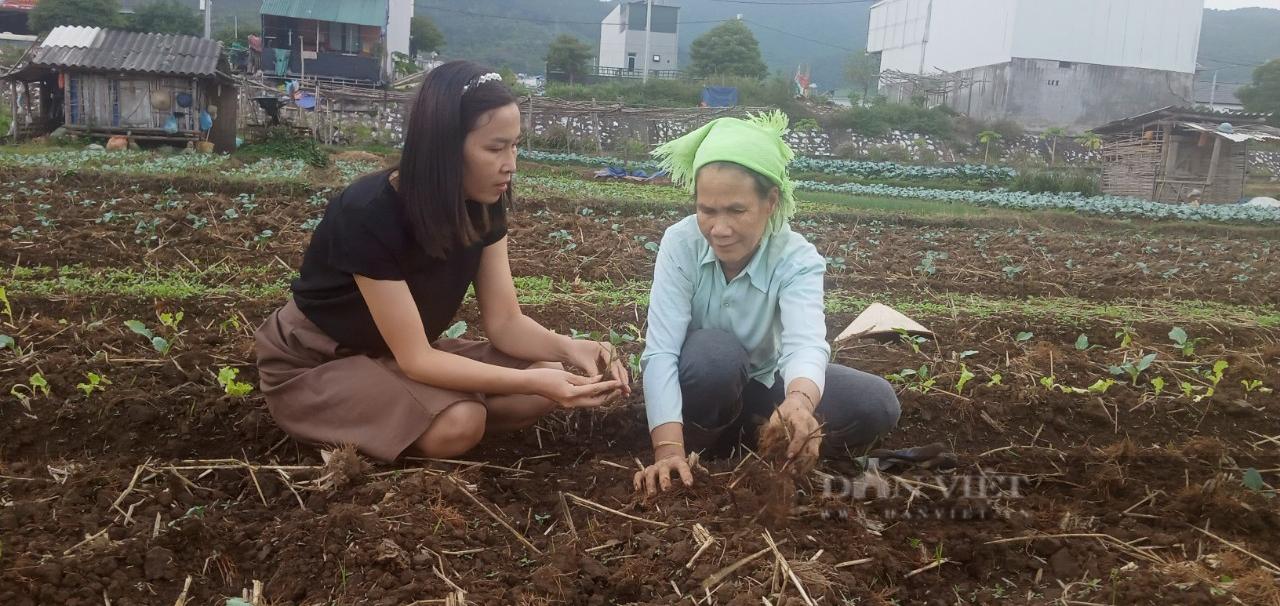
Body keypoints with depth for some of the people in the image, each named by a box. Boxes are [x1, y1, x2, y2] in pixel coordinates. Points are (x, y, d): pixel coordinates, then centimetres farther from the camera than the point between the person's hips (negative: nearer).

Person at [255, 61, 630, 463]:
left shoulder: (484, 205, -10)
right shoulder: (367, 215, -31)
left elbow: (505, 321, -9)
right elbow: (414, 358, -30)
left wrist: (568, 348, -30)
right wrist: (532, 380, -39)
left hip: (401, 353, 7)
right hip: (313, 366, -7)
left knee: (553, 379, -10)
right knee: (459, 423, -33)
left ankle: (382, 422, 0)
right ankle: (351, 438, -3)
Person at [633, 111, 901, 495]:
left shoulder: (797, 259, -24)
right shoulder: (680, 244, -25)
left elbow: (806, 342, -43)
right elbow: (661, 351, -32)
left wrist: (800, 400, -68)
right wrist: (669, 449, -47)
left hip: (762, 385, 2)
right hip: (701, 386, -2)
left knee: (877, 403, -18)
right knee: (715, 350, -37)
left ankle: (743, 438, -7)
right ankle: (699, 447, -11)